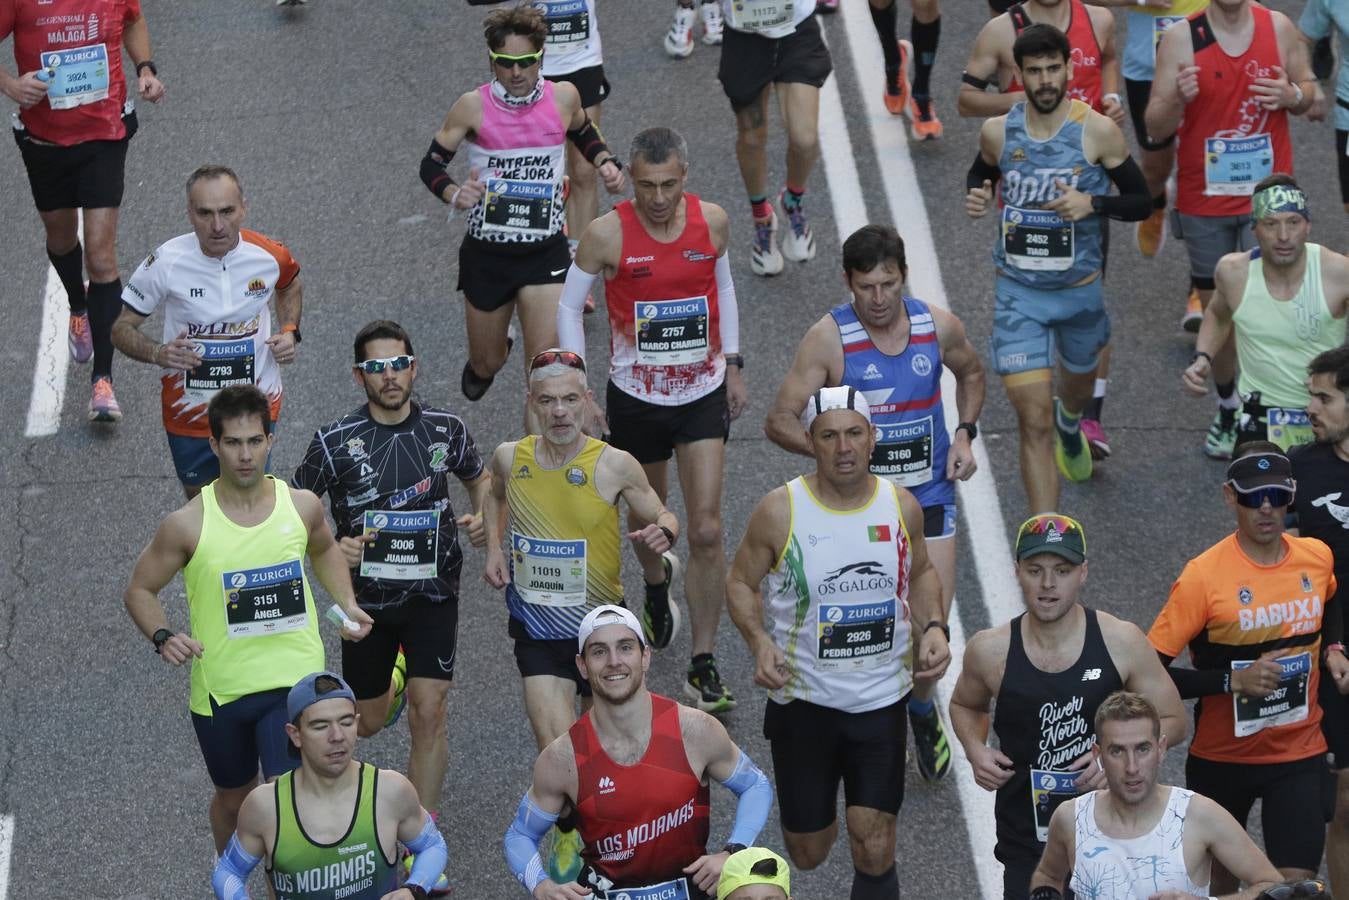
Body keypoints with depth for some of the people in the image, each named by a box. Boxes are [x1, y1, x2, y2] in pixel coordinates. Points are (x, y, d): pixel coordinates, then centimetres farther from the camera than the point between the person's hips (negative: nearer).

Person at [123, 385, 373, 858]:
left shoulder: (302, 506, -5)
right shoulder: (188, 525, -12)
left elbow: (325, 551, 19)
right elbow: (139, 591, 0)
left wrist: (346, 603, 4)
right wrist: (163, 637, -19)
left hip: (295, 681, 0)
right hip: (220, 690, 0)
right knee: (233, 797, 21)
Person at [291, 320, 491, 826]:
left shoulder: (445, 430, -3)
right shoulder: (336, 442, -10)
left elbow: (480, 480, 17)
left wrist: (484, 518, -4)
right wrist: (330, 547, -19)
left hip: (432, 593, 0)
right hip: (366, 594, 0)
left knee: (428, 712, -13)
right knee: (367, 723, 15)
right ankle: (392, 682, 54)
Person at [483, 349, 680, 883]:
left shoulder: (614, 465, -14)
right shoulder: (510, 458, -6)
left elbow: (662, 517, -1)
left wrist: (662, 533, -24)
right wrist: (495, 548, 3)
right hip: (538, 627, 1)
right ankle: (568, 831, 20)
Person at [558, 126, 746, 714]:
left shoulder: (712, 221, -7)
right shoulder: (608, 234, -14)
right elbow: (569, 306, -2)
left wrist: (732, 364, 12)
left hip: (703, 392, 1)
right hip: (635, 396, -1)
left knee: (706, 532, -8)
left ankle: (703, 666, 0)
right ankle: (656, 585, 54)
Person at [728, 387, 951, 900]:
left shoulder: (901, 507, -3)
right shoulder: (779, 511, -12)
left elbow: (921, 573, 15)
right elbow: (741, 583, -1)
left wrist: (934, 628, -4)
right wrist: (760, 642, -19)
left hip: (882, 701, 1)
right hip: (803, 699, -1)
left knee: (874, 852, -6)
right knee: (807, 853, 11)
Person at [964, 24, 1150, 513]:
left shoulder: (1097, 131, -12)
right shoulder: (998, 131, -6)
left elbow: (1141, 202, -6)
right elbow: (981, 173, 16)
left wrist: (1091, 203, -25)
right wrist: (977, 196, -8)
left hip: (1080, 288, 1)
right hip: (1018, 293, -1)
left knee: (1078, 383, 29)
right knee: (1034, 420, -10)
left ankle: (1069, 424, 68)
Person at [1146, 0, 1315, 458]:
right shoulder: (1180, 38, -8)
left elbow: (1309, 90, 11)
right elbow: (1155, 128, -6)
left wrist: (1292, 96, -12)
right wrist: (1179, 99, -28)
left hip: (1268, 197, 0)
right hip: (1204, 201, 0)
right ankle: (1227, 407, 32)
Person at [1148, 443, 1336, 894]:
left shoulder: (1318, 558, -4)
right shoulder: (1203, 576, -18)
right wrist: (1233, 681, -27)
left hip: (1299, 755, 2)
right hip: (1222, 756, -2)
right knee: (1220, 879, 17)